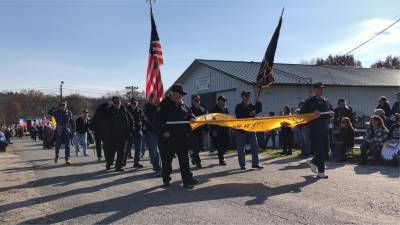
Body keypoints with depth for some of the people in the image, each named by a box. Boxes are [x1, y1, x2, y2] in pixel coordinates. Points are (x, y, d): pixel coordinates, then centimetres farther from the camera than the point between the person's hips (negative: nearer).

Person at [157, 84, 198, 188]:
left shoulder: (183, 105, 15)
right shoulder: (165, 105, -5)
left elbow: (189, 113, 21)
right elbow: (160, 119, -10)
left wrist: (191, 118, -3)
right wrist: (164, 131, -19)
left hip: (182, 136, 5)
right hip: (169, 137, -5)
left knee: (184, 158, 6)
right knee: (167, 159, 5)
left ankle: (187, 179, 9)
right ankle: (166, 179, 19)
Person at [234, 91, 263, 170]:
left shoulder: (251, 105, 11)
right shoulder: (238, 107, -8)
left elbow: (258, 110, 11)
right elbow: (239, 116, -20)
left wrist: (258, 102, -3)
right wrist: (250, 114, -24)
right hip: (241, 130, -5)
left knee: (255, 146, 4)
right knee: (241, 149, 1)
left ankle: (255, 163, 12)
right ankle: (242, 165, 11)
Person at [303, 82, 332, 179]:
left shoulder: (325, 101, 14)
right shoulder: (309, 102, -4)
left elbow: (330, 111, 23)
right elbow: (304, 113, -10)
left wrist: (331, 114, 1)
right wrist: (313, 113, -24)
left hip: (325, 129, 7)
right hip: (315, 130, -6)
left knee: (325, 150, 8)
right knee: (320, 151, -5)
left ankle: (313, 162, 32)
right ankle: (320, 172, 4)